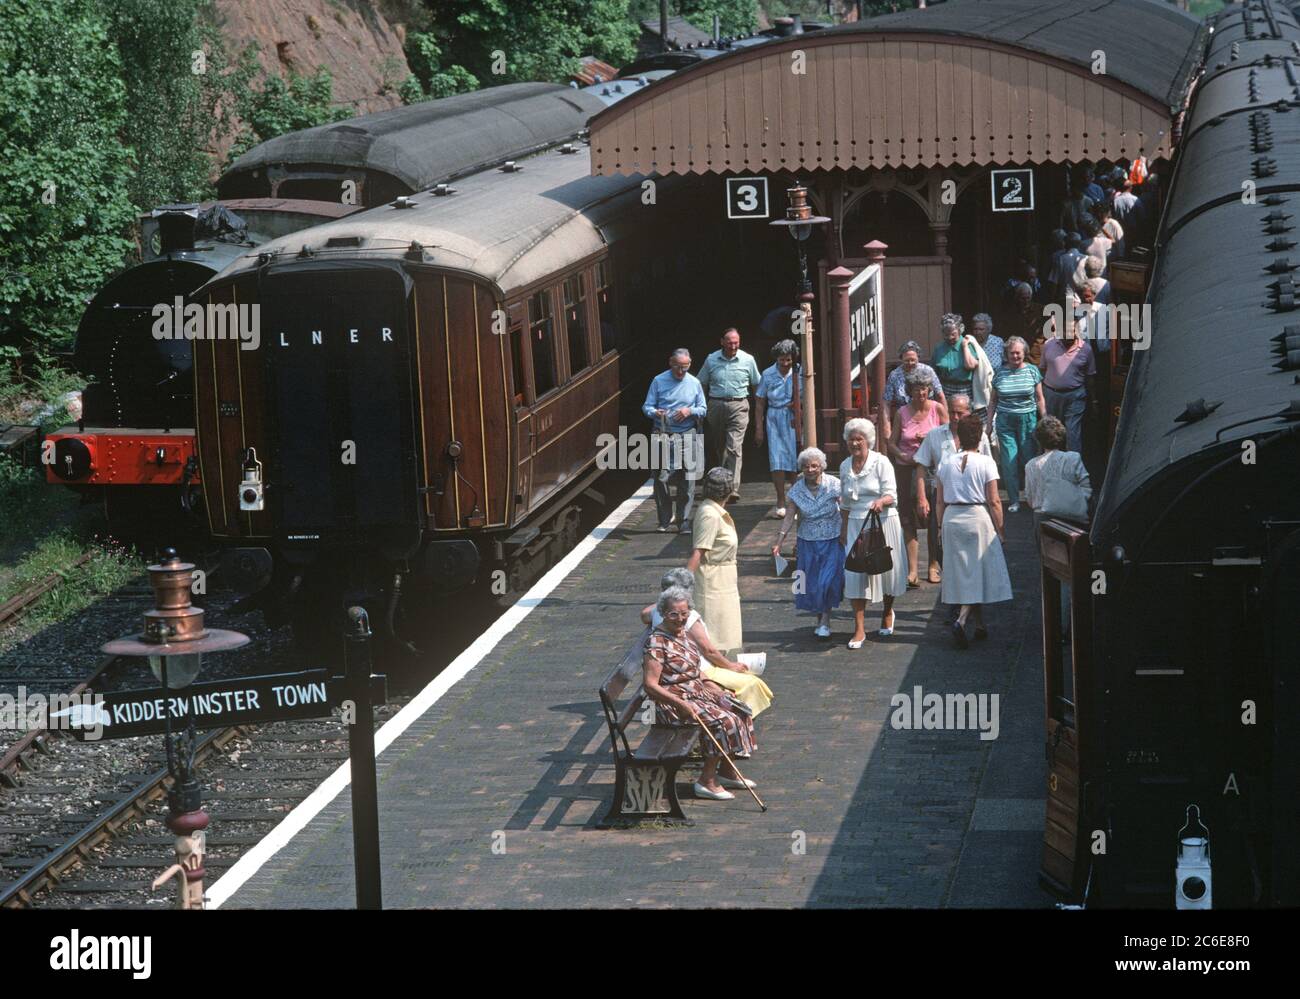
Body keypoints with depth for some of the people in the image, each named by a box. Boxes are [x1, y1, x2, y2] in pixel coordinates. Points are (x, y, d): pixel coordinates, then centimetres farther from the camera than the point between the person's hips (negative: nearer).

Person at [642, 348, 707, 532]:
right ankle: (665, 518, 9)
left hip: (687, 436, 1)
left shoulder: (694, 383, 8)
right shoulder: (659, 381, 3)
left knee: (687, 480, -2)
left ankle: (684, 520, 8)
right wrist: (655, 412, -20)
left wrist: (690, 411, -9)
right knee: (661, 478, -5)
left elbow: (702, 410, 12)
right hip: (663, 434, -1)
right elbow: (647, 406, 3)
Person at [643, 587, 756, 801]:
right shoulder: (657, 643, -19)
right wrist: (680, 704, -28)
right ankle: (706, 781, -16)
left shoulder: (683, 633, 9)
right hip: (671, 703, -10)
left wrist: (709, 687, 9)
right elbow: (650, 685, -24)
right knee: (723, 720, -22)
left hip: (696, 692, 10)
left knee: (739, 711, 3)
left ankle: (727, 771, 12)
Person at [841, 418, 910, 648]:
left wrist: (881, 501, -34)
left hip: (883, 522, -3)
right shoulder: (845, 466, 8)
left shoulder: (881, 462, -7)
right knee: (855, 572, -6)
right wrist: (843, 530, 13)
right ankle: (859, 629, -6)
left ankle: (888, 612, 38)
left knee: (886, 568, 9)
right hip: (856, 524, 3)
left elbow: (891, 495, -13)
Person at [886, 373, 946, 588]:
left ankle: (933, 566, 18)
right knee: (907, 518, -6)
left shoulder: (938, 409, 0)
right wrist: (902, 456, -14)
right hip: (907, 469, 1)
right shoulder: (903, 413, 3)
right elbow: (892, 442, 5)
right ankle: (912, 571, -8)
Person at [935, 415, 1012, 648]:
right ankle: (961, 619, -17)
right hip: (978, 517, -4)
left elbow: (940, 501, 6)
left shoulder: (946, 463, 3)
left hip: (952, 518, 4)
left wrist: (942, 526, 16)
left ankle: (980, 625, 18)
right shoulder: (985, 463, -8)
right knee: (978, 571, 2)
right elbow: (994, 501, -10)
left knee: (962, 572, 11)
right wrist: (999, 530, -2)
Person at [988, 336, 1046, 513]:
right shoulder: (1000, 373, 5)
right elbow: (993, 401, 12)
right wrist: (989, 423, 10)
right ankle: (1014, 501, 5)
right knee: (1009, 462, -2)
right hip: (1005, 421, 1)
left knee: (1028, 458, 1)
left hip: (1027, 420, -1)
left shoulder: (1032, 371, 2)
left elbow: (1040, 399, 5)